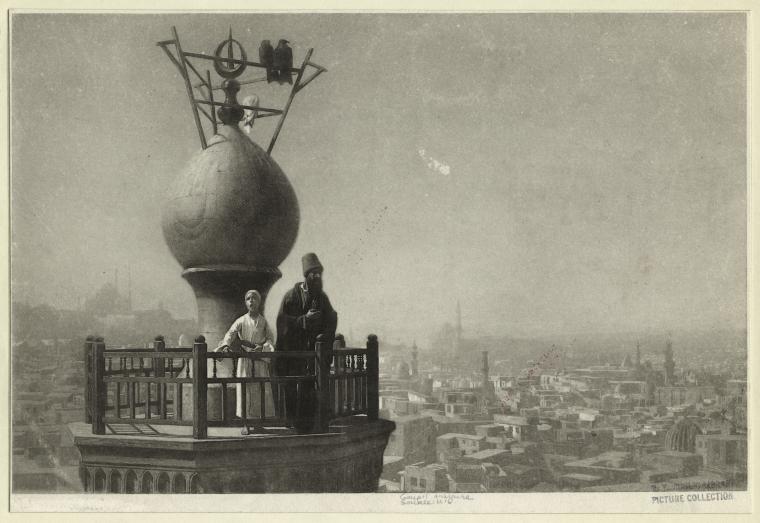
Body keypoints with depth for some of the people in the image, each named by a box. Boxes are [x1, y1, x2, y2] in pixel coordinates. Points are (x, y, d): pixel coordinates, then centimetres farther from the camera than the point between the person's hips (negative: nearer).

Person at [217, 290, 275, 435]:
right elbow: (230, 334, -7)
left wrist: (263, 347, -15)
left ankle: (257, 422, 10)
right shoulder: (241, 321, 3)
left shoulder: (263, 322, 6)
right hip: (244, 360, -1)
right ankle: (245, 424, -1)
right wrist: (225, 345, -26)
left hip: (260, 361, 1)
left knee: (260, 390, 0)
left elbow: (270, 339, 4)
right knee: (244, 390, -5)